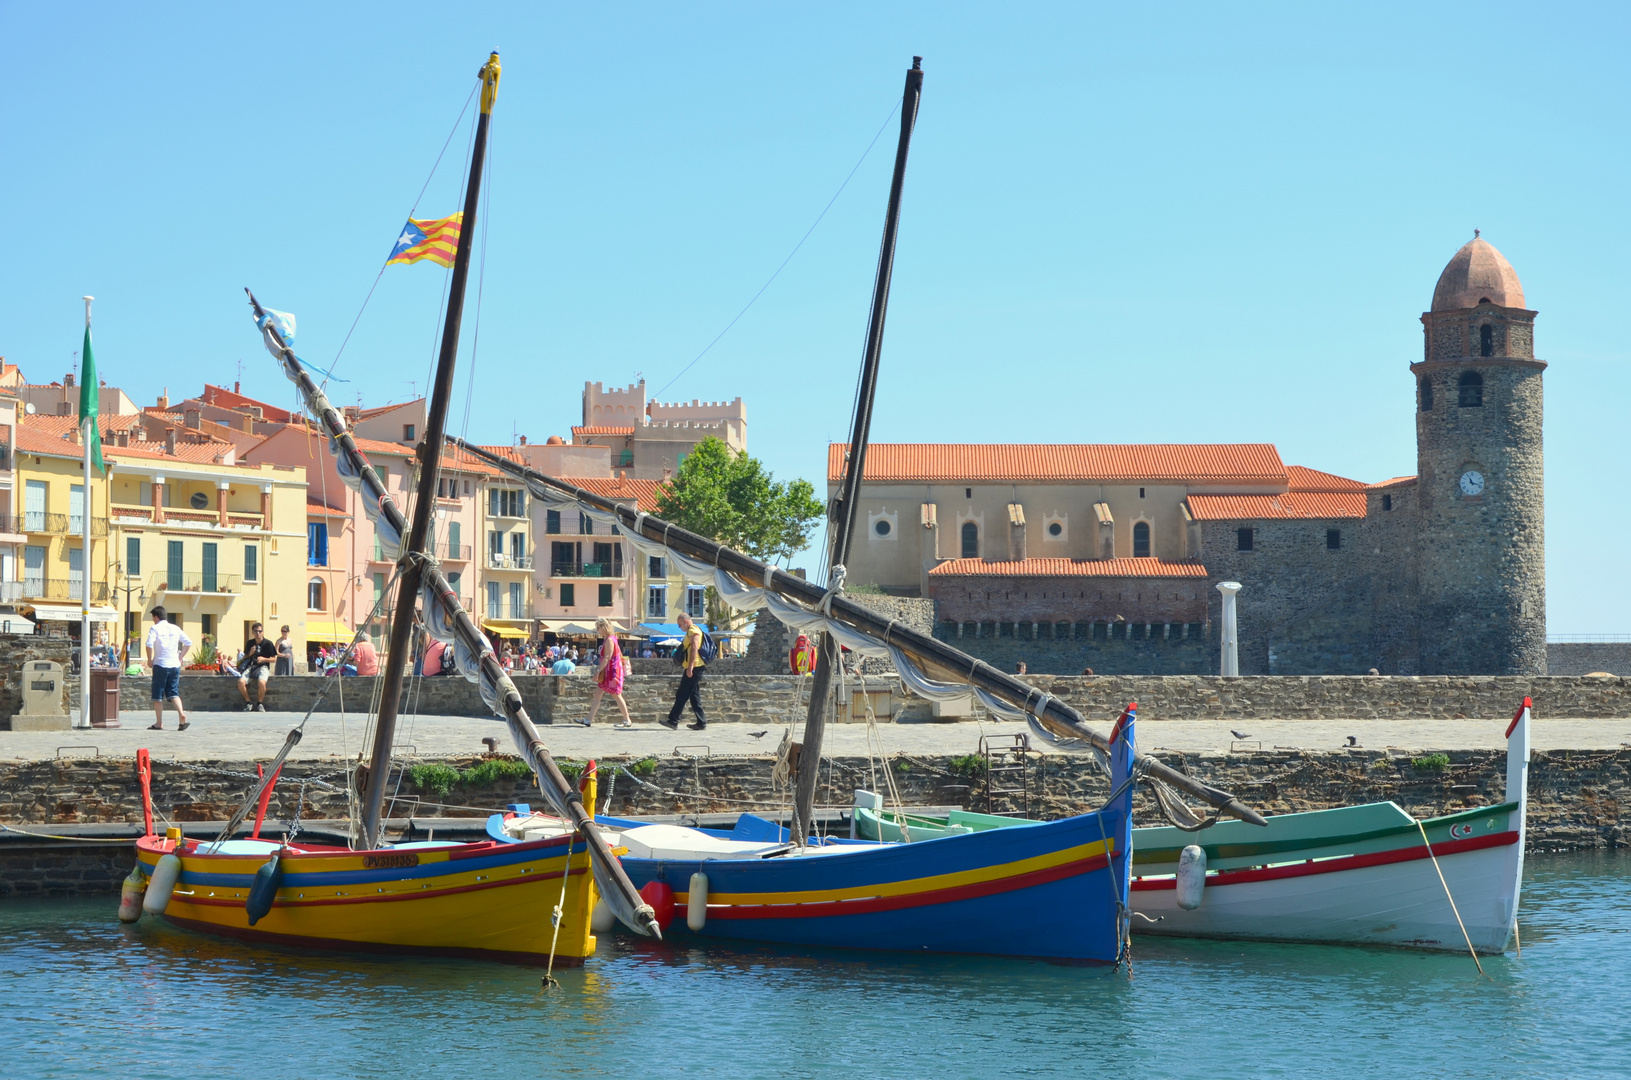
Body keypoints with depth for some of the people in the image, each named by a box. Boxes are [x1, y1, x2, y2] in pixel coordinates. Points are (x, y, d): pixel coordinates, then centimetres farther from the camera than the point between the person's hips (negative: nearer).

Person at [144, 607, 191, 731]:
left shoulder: (155, 628, -5)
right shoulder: (175, 628, 10)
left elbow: (149, 644, -19)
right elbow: (189, 642, 14)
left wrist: (149, 660, -7)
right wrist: (180, 656, 17)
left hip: (160, 665, -4)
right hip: (175, 665, 4)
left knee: (158, 695, 5)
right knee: (173, 693, 8)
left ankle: (159, 723, 6)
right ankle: (181, 714, -15)